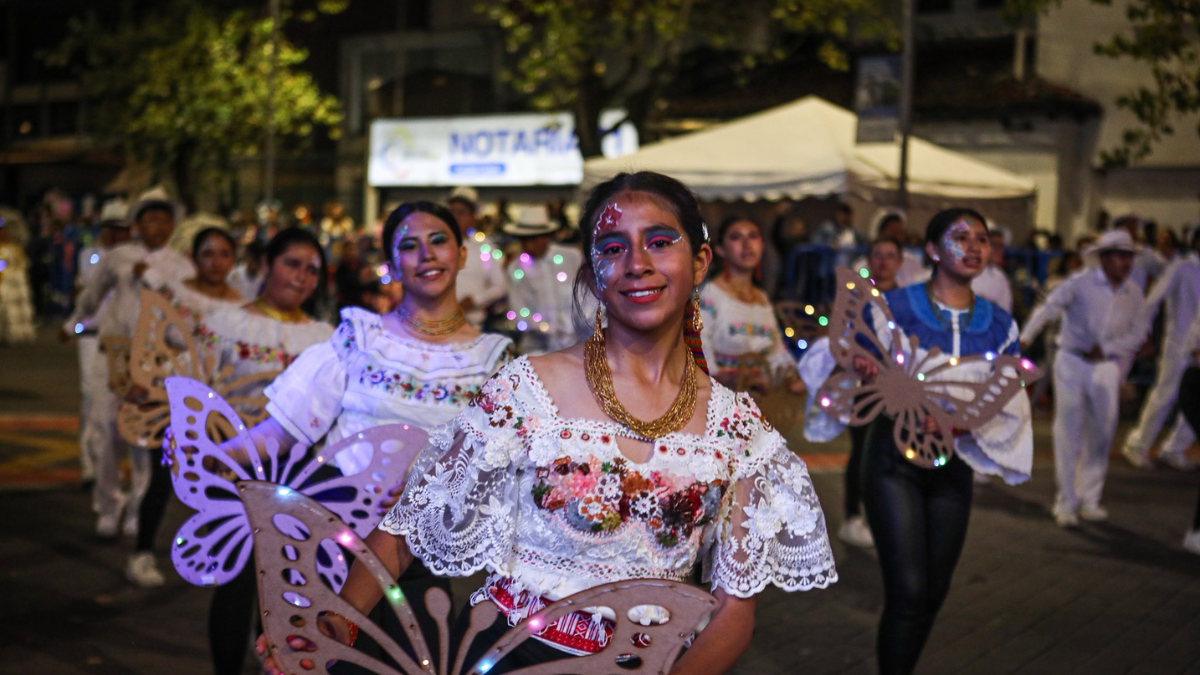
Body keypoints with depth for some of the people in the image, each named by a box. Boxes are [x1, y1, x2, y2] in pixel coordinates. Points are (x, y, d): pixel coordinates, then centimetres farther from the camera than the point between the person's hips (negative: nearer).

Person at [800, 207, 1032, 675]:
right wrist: (852, 363, -26)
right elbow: (824, 356, -4)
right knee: (907, 592, -11)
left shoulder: (1000, 326, 3)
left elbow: (1011, 406, -1)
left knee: (934, 593, 11)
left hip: (953, 464, 4)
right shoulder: (891, 308, -8)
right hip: (894, 460, -4)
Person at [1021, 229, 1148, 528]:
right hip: (1072, 361, -4)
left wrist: (1106, 349, -10)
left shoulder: (1134, 293, 2)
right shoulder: (1080, 282, -11)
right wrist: (1025, 338, -36)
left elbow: (1138, 333, 6)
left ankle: (1089, 500, 20)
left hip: (1106, 366, 4)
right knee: (1069, 433, -3)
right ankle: (1067, 503, 5)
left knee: (1102, 433, 5)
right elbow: (1049, 308, -22)